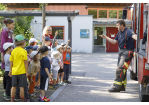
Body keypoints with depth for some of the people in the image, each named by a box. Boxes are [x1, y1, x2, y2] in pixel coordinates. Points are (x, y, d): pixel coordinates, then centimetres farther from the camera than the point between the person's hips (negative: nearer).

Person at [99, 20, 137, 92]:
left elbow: (134, 36, -30)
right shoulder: (119, 33, 15)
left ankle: (116, 86, -12)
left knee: (120, 69, -14)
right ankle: (122, 86, 22)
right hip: (121, 51, 9)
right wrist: (105, 37, 17)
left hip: (127, 52, -9)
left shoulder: (128, 31, -13)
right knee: (122, 70, 13)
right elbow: (114, 41, 19)